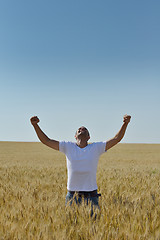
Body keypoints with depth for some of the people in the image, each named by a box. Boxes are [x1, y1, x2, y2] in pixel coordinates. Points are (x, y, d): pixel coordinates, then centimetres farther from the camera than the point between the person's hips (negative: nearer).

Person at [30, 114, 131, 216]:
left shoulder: (96, 147, 4)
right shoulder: (68, 146, 5)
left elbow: (116, 139, -1)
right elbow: (46, 140, 3)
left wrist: (125, 124, -14)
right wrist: (35, 125, -7)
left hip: (91, 196, 0)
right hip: (72, 195, 0)